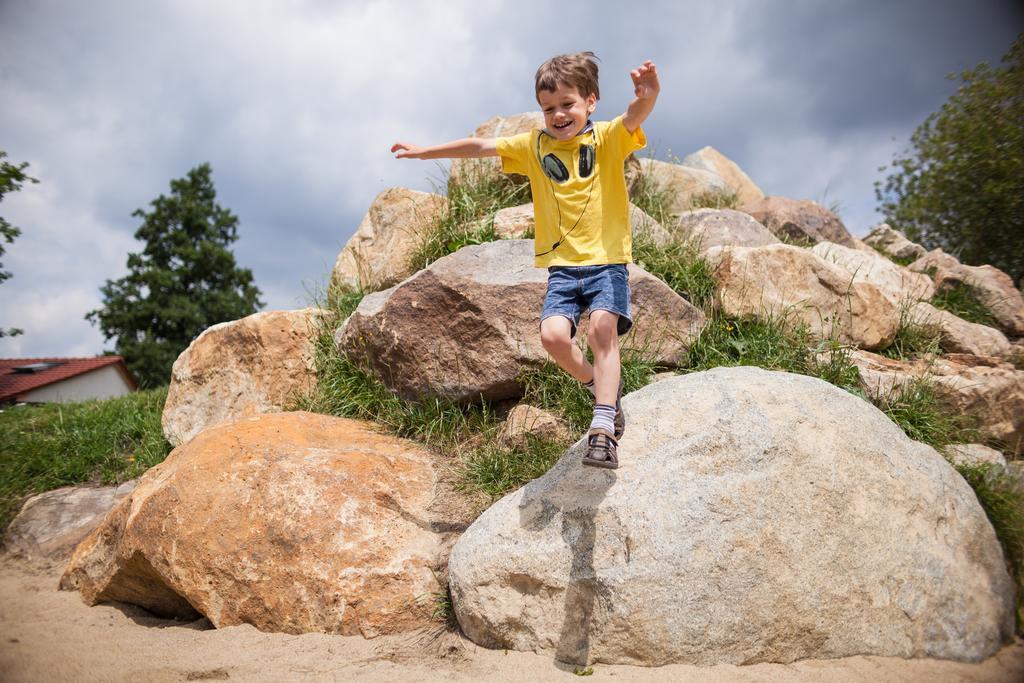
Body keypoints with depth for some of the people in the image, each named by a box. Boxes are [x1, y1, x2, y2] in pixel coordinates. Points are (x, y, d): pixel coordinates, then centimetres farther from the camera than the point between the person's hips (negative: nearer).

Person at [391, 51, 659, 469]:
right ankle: (600, 384, 12)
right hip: (562, 266, 3)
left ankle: (603, 429, -22)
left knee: (603, 327, -25)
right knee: (553, 334, -17)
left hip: (607, 261, -3)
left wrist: (646, 97, -45)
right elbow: (480, 146, 14)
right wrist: (426, 152, 16)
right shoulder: (534, 146, 11)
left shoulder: (608, 138, -1)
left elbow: (634, 118, -22)